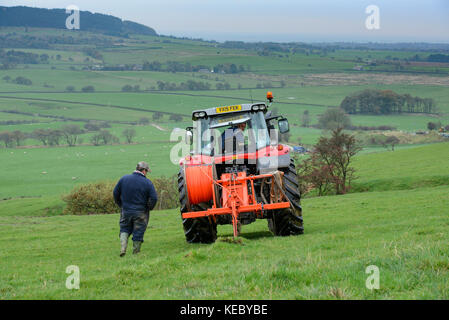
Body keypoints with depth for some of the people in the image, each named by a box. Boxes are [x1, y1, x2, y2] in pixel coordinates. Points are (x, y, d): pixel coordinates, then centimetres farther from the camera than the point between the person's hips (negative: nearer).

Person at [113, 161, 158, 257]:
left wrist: (121, 205, 17)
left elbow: (116, 193, 5)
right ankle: (136, 252, 14)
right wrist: (149, 208, 5)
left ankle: (123, 248, -4)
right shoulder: (147, 182, -10)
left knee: (124, 229, 16)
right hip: (140, 213, -2)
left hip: (126, 211, 2)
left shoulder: (124, 179, -1)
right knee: (138, 232, 9)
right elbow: (154, 198, -13)